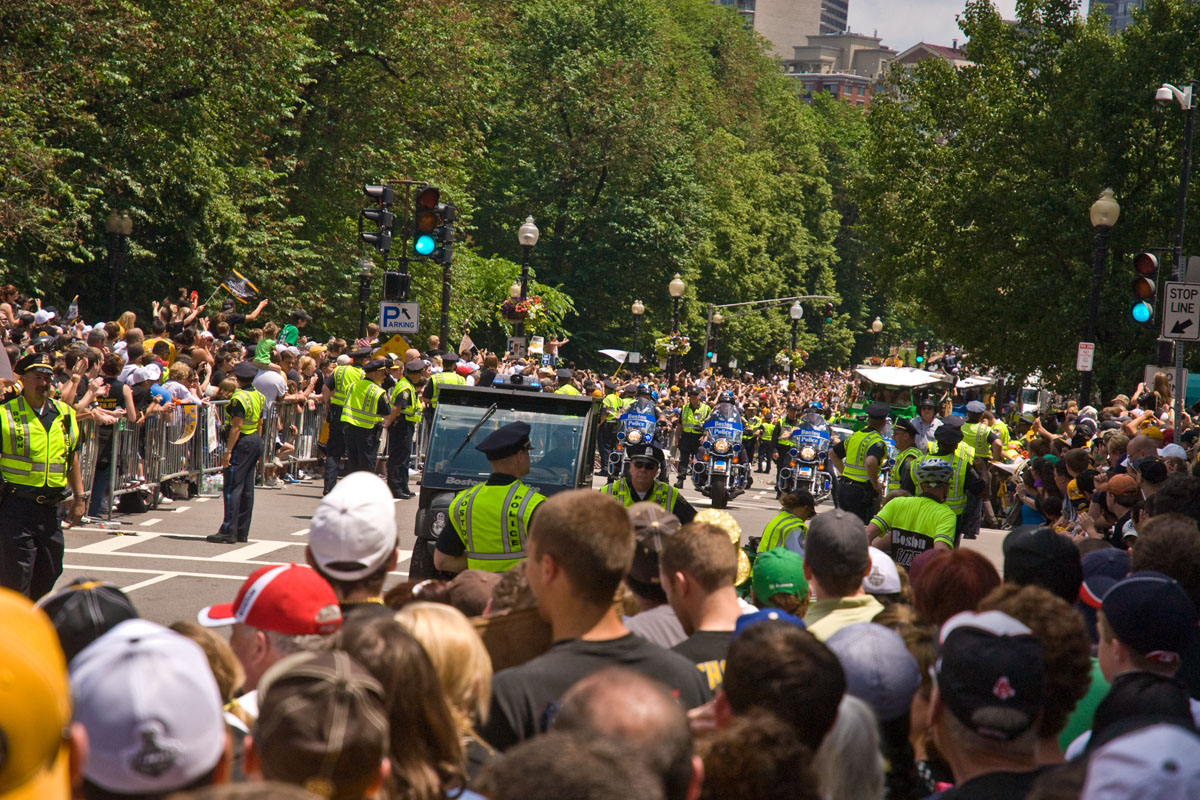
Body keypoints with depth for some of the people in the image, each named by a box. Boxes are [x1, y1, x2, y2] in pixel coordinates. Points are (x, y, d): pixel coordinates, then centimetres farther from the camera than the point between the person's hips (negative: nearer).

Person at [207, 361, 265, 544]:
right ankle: (242, 532, 14)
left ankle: (229, 532, -10)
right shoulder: (259, 397, 9)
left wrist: (228, 451, -19)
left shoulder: (240, 398, -17)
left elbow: (236, 427, -20)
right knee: (247, 488, 11)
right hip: (256, 441, 9)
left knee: (232, 488, -7)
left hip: (242, 443, -9)